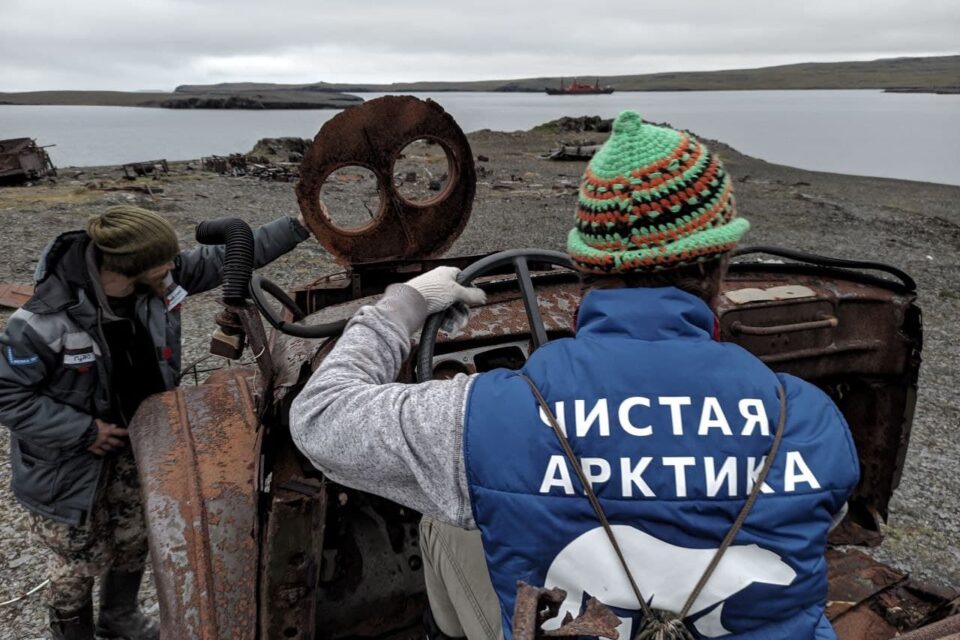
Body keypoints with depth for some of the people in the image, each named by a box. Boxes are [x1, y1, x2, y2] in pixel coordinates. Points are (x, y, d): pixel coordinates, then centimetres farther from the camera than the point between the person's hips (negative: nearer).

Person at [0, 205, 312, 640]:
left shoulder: (159, 279, -17)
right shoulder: (47, 320, -32)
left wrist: (299, 225, -13)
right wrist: (83, 430, -24)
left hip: (131, 444, 6)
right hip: (66, 462, -6)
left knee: (134, 540, 22)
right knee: (82, 560, 12)